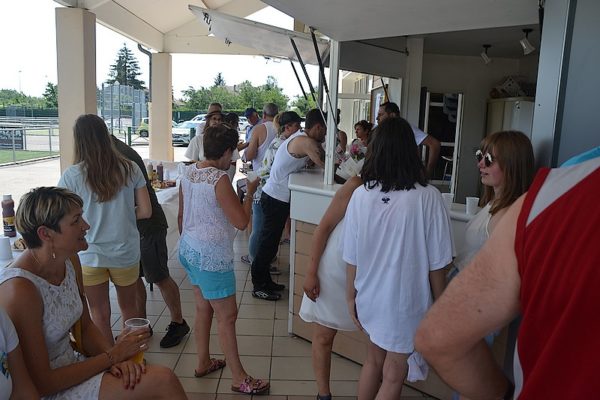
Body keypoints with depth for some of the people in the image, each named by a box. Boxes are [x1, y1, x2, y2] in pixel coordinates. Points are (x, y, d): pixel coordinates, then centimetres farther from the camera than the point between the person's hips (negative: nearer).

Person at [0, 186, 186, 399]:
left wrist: (117, 357, -10)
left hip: (72, 364, 7)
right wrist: (113, 355, -16)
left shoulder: (69, 262, -1)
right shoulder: (20, 290, -26)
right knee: (162, 381, -19)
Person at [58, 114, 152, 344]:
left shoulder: (71, 176, -13)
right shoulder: (130, 169, -8)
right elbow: (145, 211, -5)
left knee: (100, 314, 15)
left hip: (89, 254, -2)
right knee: (129, 308, 22)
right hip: (126, 253, 2)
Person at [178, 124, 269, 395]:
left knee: (203, 309, 21)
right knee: (227, 316, 2)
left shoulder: (189, 173, 3)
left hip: (189, 249, 9)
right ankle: (239, 379, 14)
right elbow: (241, 222, -20)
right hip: (212, 256, -9)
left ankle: (203, 363, 36)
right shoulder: (220, 180, -22)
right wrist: (249, 193, -7)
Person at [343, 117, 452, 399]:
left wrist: (351, 296, 10)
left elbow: (351, 257, -4)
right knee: (393, 376, 15)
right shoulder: (428, 197, -18)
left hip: (370, 299, 3)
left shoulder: (361, 195, -11)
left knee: (374, 360, 25)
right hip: (406, 304, -3)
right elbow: (436, 263, -12)